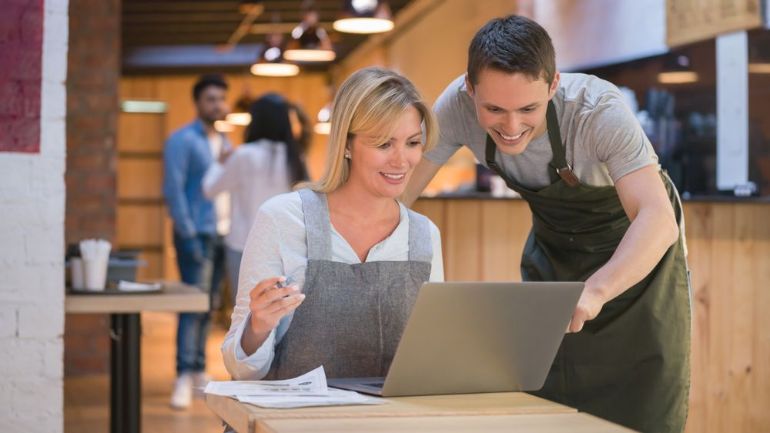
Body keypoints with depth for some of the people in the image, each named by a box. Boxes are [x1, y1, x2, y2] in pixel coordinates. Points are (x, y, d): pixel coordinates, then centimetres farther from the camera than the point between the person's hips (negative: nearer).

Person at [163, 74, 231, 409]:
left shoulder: (226, 144, 17)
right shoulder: (182, 140, -5)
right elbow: (173, 190, -11)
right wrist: (188, 235, -16)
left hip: (221, 235, 7)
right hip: (196, 234, -6)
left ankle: (199, 372, 16)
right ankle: (184, 378, -11)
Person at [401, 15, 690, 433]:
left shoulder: (599, 110, -35)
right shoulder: (457, 107, -25)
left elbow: (658, 219, -45)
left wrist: (595, 290, -62)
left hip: (637, 251, -3)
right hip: (552, 246, 3)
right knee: (542, 400, 8)